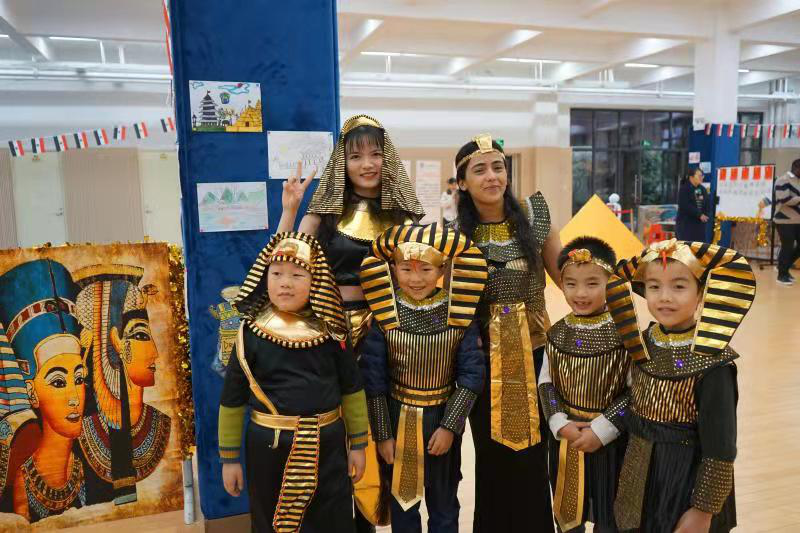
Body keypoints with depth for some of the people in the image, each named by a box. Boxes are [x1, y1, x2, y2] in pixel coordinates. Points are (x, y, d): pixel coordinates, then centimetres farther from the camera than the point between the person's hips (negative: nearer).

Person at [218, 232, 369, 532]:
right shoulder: (251, 334, -7)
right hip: (269, 446, 0)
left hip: (327, 443, 1)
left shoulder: (329, 332, -5)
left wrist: (358, 444, 6)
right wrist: (229, 457, 3)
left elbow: (351, 389, 4)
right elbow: (232, 398, 0)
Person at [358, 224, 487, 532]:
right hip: (397, 420, 0)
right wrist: (382, 434, -5)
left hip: (443, 419, 0)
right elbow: (374, 379, -7)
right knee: (402, 502, 19)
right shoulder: (383, 315, -12)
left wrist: (450, 426, -13)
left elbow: (471, 375, -9)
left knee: (444, 505, 19)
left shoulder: (461, 315, -12)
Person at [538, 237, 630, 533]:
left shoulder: (623, 333, -15)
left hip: (609, 439, -3)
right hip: (565, 436, 4)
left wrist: (601, 429, -18)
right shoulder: (557, 333, -2)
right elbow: (545, 383, 2)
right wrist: (560, 424, -12)